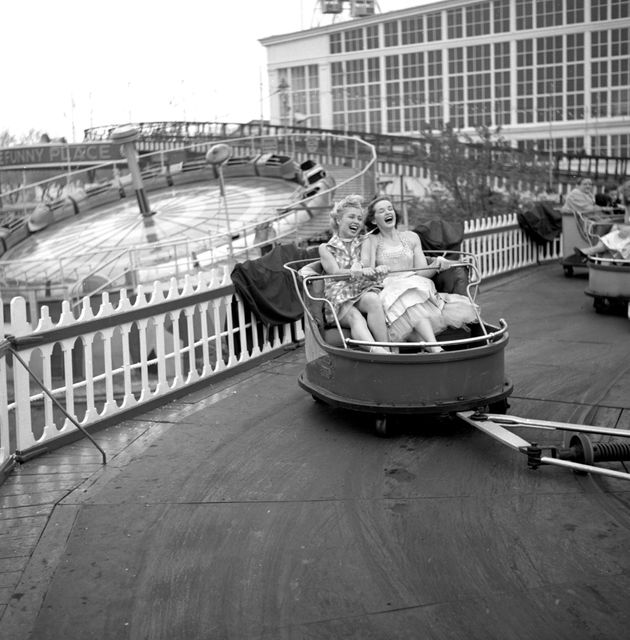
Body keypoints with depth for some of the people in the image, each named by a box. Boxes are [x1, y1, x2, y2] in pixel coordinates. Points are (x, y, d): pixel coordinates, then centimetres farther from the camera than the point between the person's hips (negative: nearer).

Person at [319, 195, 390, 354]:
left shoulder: (366, 243, 23)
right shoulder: (326, 248, 15)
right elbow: (335, 272, -2)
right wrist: (360, 272, -22)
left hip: (365, 291, 2)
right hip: (340, 298, -2)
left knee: (373, 300, -36)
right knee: (356, 318, -36)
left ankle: (386, 351, -46)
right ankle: (377, 352, -64)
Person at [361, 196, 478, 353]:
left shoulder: (411, 237, 20)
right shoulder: (370, 242, 13)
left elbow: (422, 272, 11)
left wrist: (437, 264, -9)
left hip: (417, 287, 4)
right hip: (388, 291, -4)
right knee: (411, 299, -39)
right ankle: (436, 350, -51)